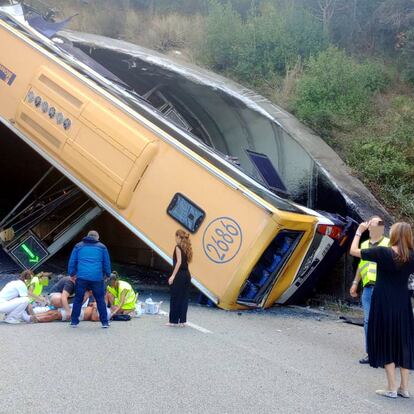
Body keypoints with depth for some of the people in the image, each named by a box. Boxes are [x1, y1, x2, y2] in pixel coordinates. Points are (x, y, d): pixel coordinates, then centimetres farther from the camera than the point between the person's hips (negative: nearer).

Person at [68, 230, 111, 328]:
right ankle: (105, 322, 9)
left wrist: (72, 273, 25)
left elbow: (72, 262, 15)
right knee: (100, 300, 7)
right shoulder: (102, 247, 13)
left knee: (78, 299, 11)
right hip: (97, 277, 0)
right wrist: (107, 274, 28)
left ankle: (74, 321, 14)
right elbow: (107, 263, 17)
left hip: (81, 277, 1)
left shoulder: (78, 246, 15)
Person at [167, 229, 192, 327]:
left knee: (175, 298, 1)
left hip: (179, 275, -7)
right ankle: (182, 320, 12)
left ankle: (174, 321, 7)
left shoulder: (178, 247, -9)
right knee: (184, 298, 9)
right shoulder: (187, 248, 13)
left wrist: (173, 276, -16)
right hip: (187, 274, 7)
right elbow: (186, 261, 8)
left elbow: (179, 262, -16)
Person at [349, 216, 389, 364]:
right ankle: (370, 353, 16)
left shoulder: (389, 243, 2)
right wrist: (355, 283, 20)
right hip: (367, 288, 5)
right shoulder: (364, 245, 16)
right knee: (368, 321, 7)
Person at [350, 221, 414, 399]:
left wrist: (359, 231, 4)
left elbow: (353, 251, -9)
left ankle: (392, 389, 8)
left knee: (385, 342, 5)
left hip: (383, 304, -4)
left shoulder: (382, 252, -16)